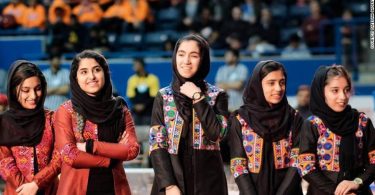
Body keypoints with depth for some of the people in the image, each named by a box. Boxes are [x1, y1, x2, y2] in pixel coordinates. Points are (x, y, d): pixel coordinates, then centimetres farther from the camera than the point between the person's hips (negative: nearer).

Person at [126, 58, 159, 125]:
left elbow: (154, 96, -3)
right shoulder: (132, 79, 8)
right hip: (136, 112, 2)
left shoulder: (153, 79, -1)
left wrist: (144, 105, -13)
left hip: (148, 111, -2)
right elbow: (131, 96, 7)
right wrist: (136, 105, -11)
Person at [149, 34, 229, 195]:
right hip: (171, 177, 1)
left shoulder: (217, 95, 5)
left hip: (207, 182, 0)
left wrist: (198, 98, -11)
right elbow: (156, 144, -1)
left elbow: (216, 134, -11)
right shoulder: (163, 97, 6)